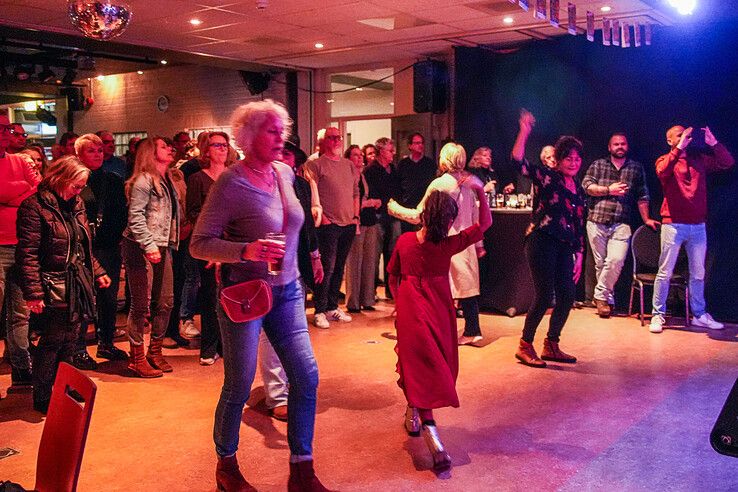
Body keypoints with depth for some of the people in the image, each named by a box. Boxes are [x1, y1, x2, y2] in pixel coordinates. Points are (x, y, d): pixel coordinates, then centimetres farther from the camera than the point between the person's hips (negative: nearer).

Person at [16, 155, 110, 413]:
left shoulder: (75, 204, 13)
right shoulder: (35, 206, -12)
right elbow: (27, 254, -16)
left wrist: (97, 272, 17)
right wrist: (33, 292, -20)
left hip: (78, 283, 8)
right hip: (55, 285, -8)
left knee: (69, 341, 13)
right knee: (53, 341, -2)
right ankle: (43, 399, 11)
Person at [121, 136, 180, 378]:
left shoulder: (166, 181, 17)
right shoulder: (144, 180, -9)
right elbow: (135, 216, -16)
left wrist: (170, 245, 14)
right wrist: (149, 245, -23)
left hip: (161, 248, 9)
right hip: (140, 248, -9)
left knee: (165, 301, 10)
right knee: (141, 304, -4)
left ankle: (155, 352, 23)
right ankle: (137, 358, 7)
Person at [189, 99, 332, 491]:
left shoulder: (285, 173, 4)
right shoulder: (231, 182, -15)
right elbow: (199, 244, -17)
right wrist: (245, 250, -31)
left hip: (286, 291, 6)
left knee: (306, 376, 1)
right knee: (239, 385, 4)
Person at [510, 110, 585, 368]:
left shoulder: (579, 192, 17)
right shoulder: (547, 177, -3)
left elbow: (579, 228, 20)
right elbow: (518, 161, -18)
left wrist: (579, 256, 16)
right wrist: (524, 132, -27)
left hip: (564, 247, 7)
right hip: (542, 241, -7)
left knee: (567, 296, 6)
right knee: (544, 295, -6)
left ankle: (551, 346, 21)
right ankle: (525, 346, 8)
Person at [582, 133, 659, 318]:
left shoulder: (636, 168, 14)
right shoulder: (598, 165, 12)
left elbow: (642, 196, 13)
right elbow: (587, 185, 1)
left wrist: (646, 219, 10)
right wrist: (609, 190, -7)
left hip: (621, 224, 0)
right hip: (596, 221, 0)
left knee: (616, 260, -18)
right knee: (600, 263, 3)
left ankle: (601, 295, -2)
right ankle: (607, 298, 16)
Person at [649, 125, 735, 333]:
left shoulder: (699, 159, 13)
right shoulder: (665, 160, 3)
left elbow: (728, 163, 4)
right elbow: (662, 171, -20)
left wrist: (713, 143, -7)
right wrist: (680, 148, -22)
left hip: (698, 225, 4)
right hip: (673, 224, -4)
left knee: (698, 273, 10)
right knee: (665, 272, -3)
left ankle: (699, 314, 19)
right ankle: (658, 315, 2)